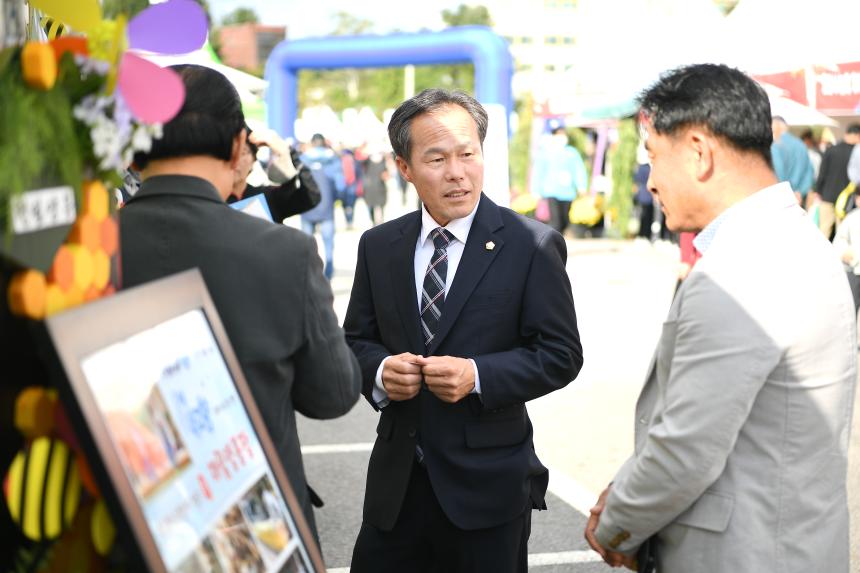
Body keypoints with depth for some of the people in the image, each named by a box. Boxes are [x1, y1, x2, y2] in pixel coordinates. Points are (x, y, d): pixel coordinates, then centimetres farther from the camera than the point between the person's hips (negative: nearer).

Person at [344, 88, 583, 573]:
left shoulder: (532, 246, -7)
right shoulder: (378, 246, 5)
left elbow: (561, 355, -7)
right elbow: (357, 340, 11)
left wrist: (478, 375, -21)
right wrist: (379, 370, -12)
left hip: (486, 483, -3)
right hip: (396, 481, 3)